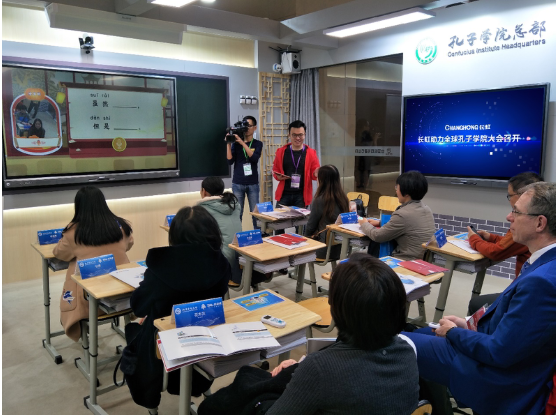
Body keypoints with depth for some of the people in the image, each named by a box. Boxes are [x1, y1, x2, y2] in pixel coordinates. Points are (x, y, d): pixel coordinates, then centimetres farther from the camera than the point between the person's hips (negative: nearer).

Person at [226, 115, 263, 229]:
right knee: (237, 213, 3)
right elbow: (230, 161, -3)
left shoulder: (257, 144, 4)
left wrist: (243, 143, -20)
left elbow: (255, 158, -14)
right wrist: (229, 144, -11)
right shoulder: (236, 143, 6)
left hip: (253, 184, 0)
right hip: (237, 184, 1)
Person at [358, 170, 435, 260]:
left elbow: (377, 236, -12)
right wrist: (379, 222, 13)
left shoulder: (403, 214, -22)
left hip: (407, 261, -8)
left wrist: (365, 224, 6)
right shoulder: (426, 209, 3)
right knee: (373, 245, 16)